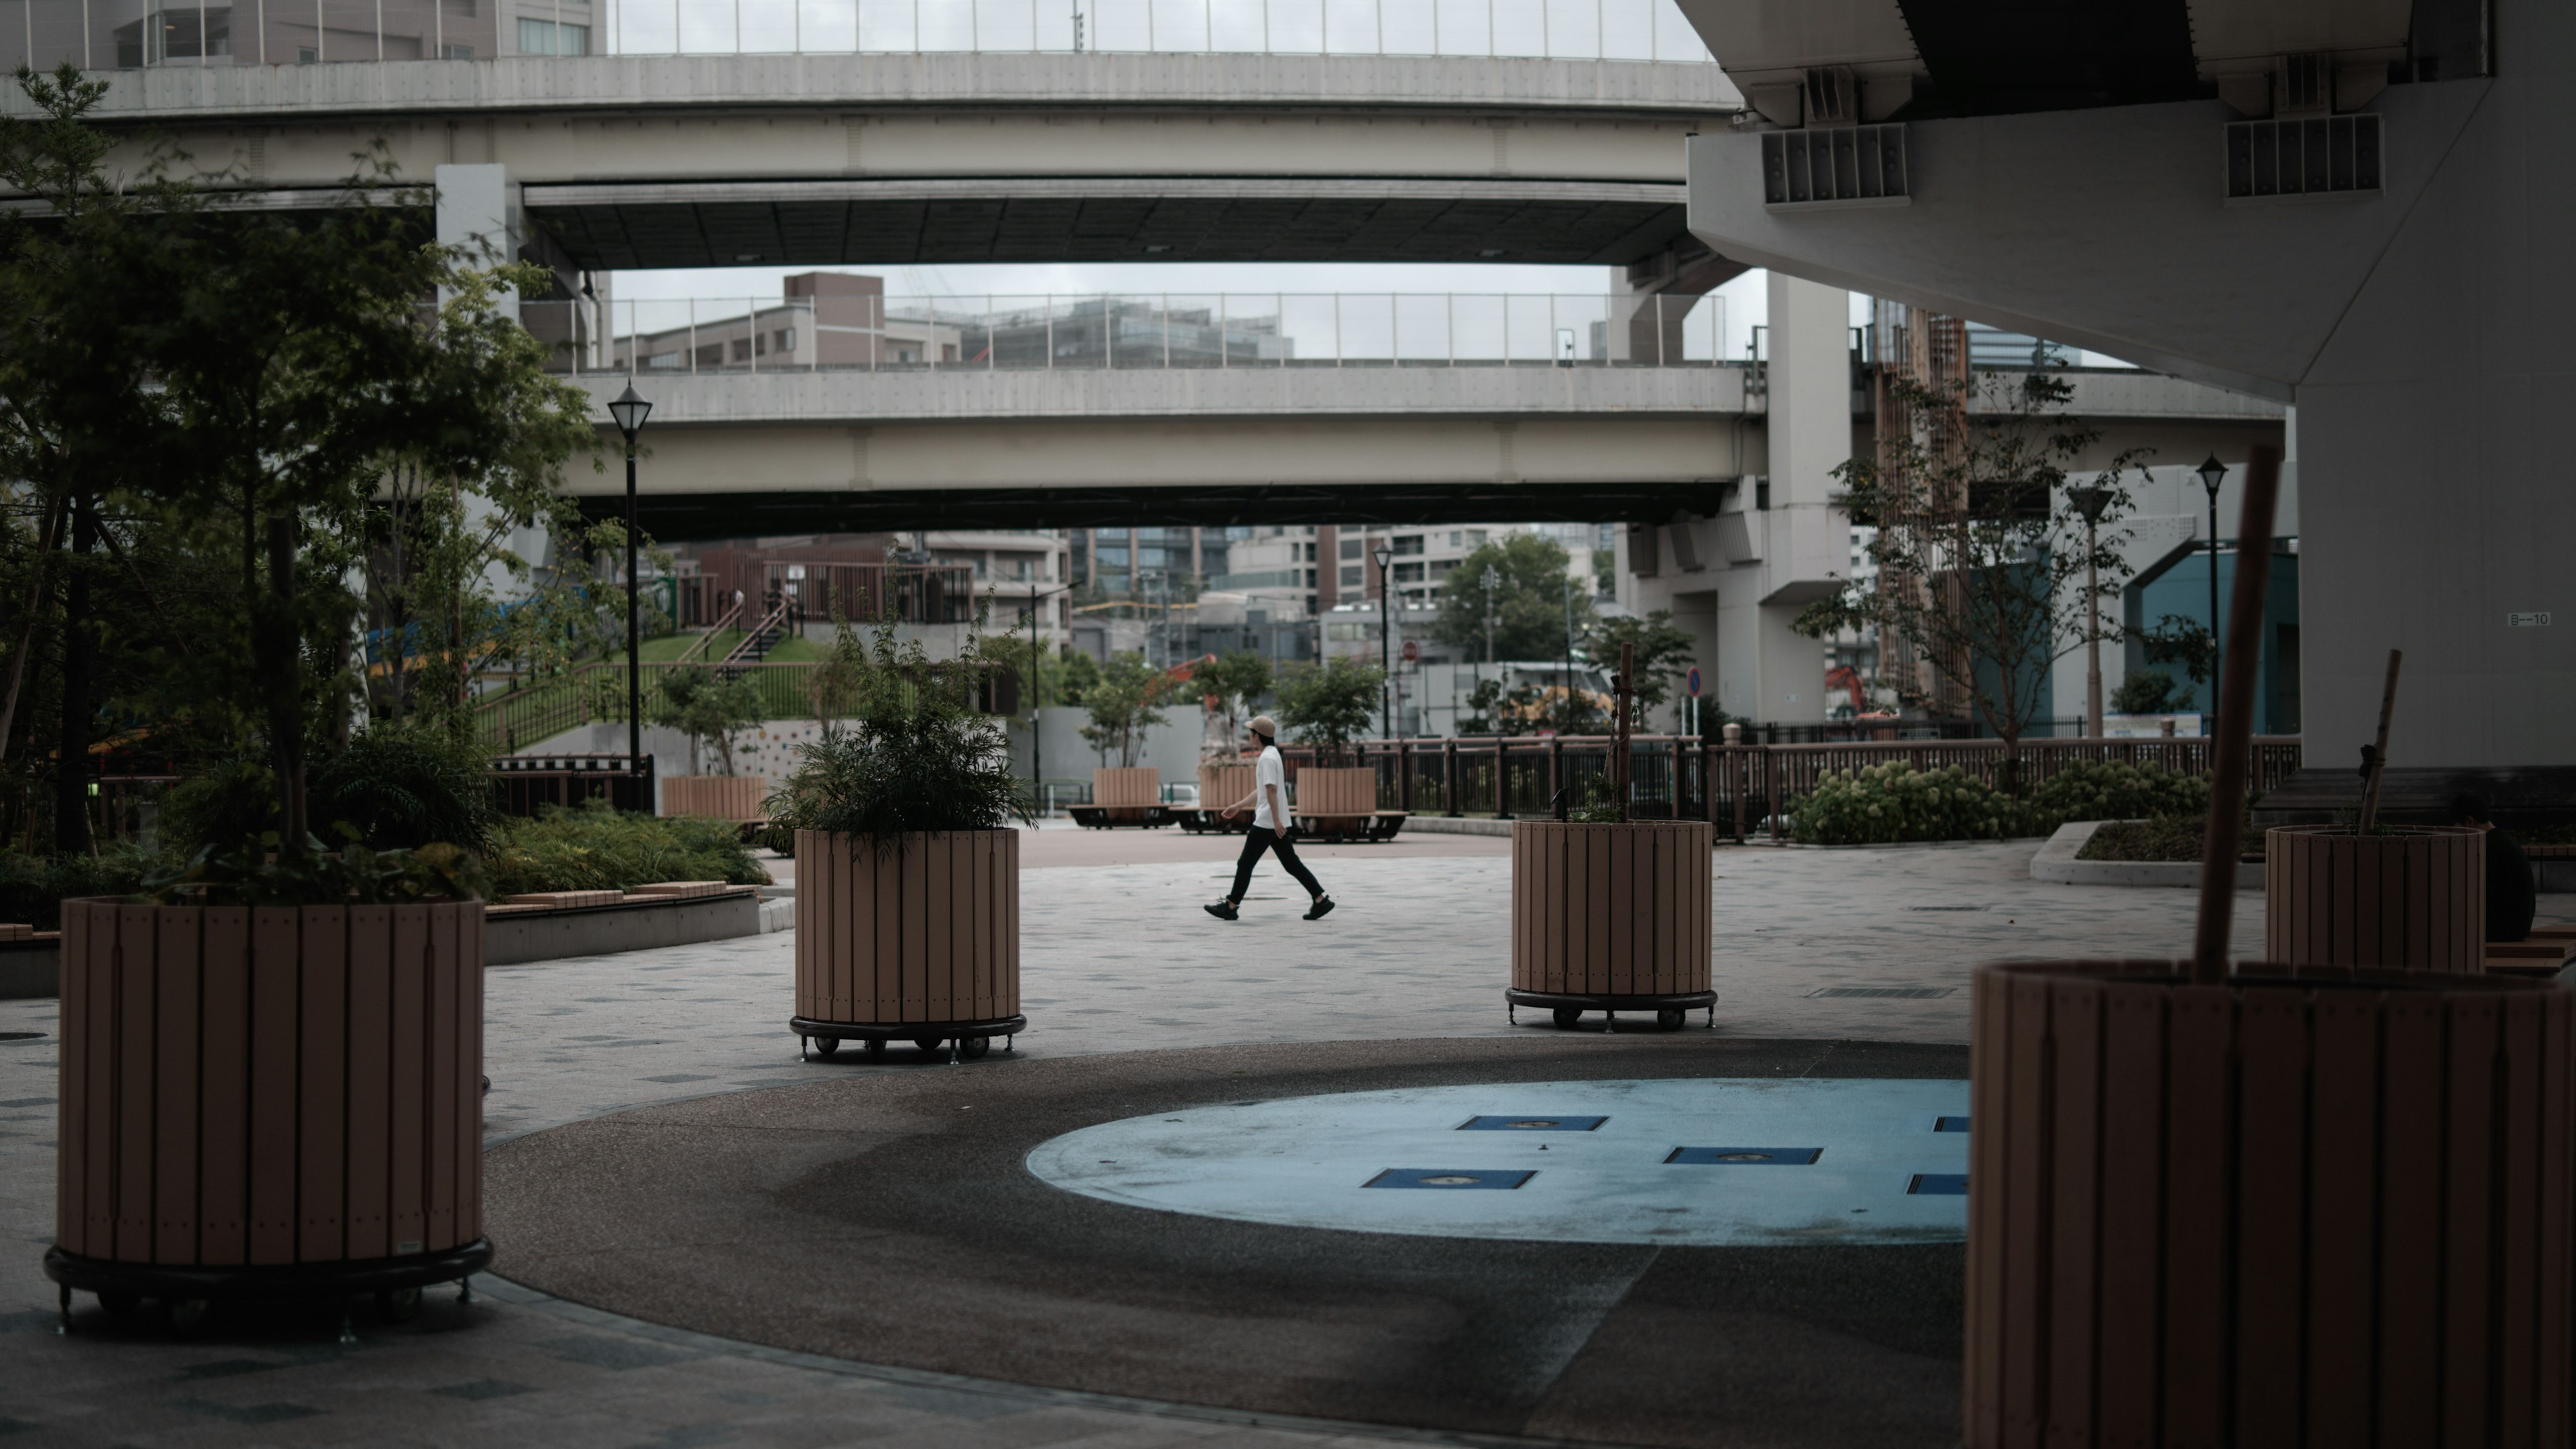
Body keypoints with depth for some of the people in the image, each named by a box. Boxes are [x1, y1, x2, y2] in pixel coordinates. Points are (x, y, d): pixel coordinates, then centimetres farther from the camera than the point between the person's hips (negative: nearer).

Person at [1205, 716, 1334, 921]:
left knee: (1245, 864, -1)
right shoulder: (1273, 755, 17)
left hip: (1267, 823, -10)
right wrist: (1239, 806, 27)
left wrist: (1276, 820, -26)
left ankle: (1231, 906, 5)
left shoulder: (1267, 758, -15)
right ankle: (1321, 900, 4)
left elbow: (1271, 790, -22)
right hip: (1278, 823, 10)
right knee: (1292, 864, 9)